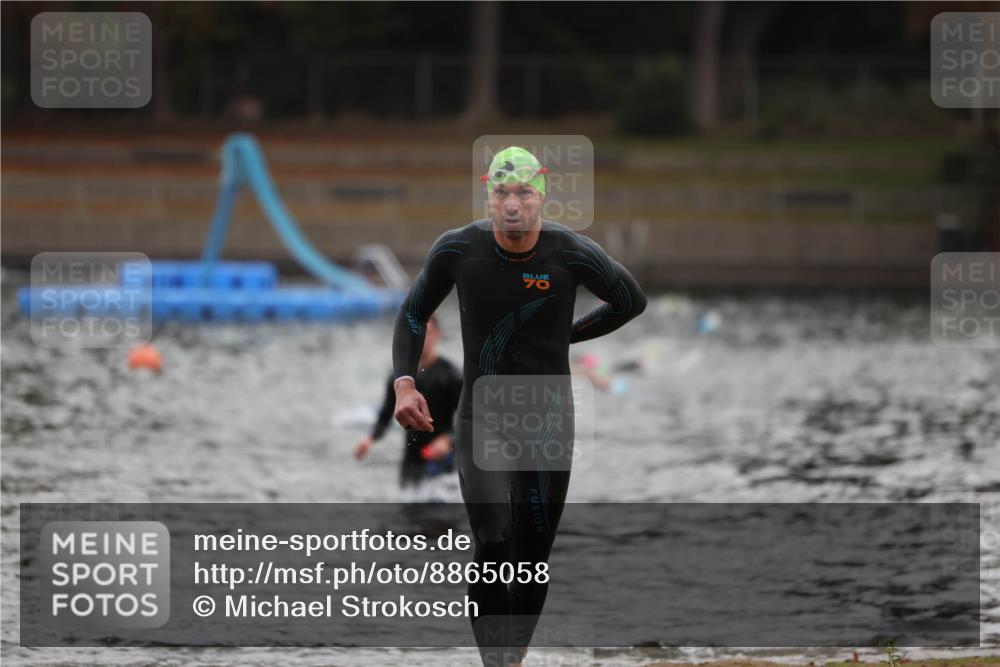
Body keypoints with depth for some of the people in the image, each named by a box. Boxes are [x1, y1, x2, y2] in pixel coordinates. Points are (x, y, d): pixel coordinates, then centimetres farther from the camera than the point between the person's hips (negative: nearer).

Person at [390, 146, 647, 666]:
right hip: (481, 420, -1)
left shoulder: (572, 253, -11)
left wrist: (566, 335, 5)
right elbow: (414, 312, 7)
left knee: (534, 558, 5)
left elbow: (631, 301, 8)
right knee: (493, 546, -18)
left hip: (548, 419, 1)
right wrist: (404, 383, -6)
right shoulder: (457, 249, -10)